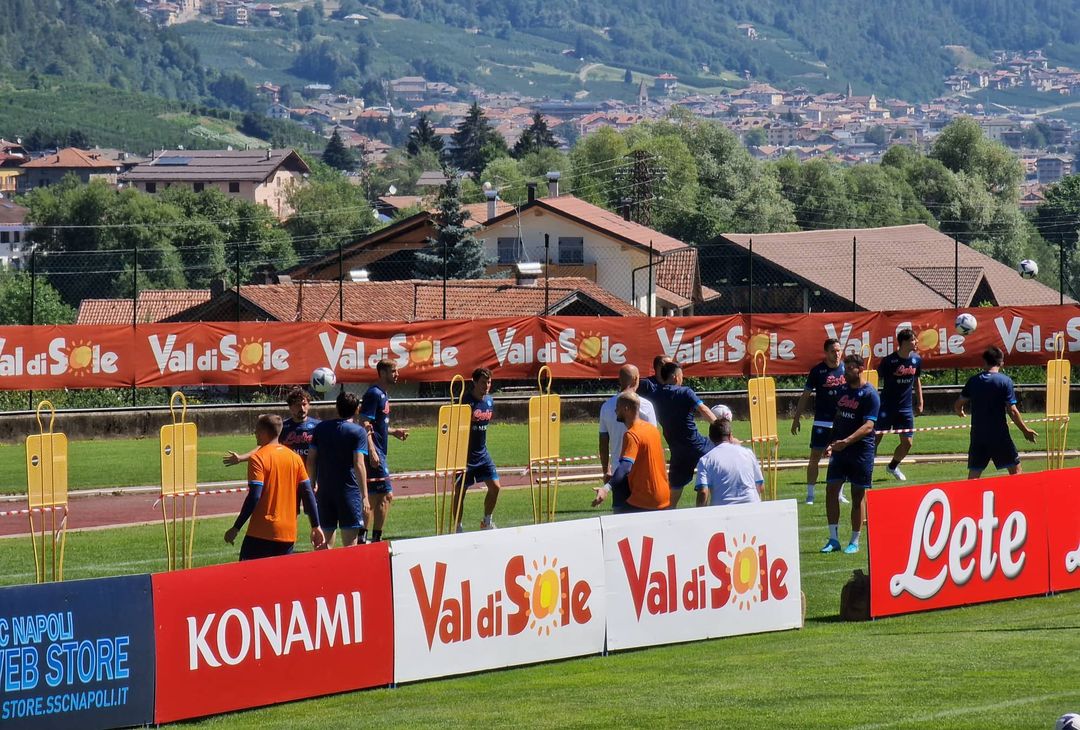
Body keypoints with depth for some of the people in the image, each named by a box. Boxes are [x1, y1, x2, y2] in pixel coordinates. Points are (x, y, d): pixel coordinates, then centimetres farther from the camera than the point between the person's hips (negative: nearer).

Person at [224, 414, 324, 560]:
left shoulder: (257, 458, -8)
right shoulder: (294, 457, 8)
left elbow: (254, 497, -15)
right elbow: (308, 494, 8)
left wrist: (236, 528, -11)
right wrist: (315, 527, 14)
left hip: (261, 533, -5)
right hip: (288, 534, 5)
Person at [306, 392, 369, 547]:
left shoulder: (321, 428, 6)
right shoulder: (358, 432, -6)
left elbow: (311, 460, 7)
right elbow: (358, 465, -13)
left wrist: (313, 485, 18)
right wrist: (364, 496, -12)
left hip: (324, 490, 4)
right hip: (349, 491, -4)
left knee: (324, 544, 9)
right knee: (350, 543, -2)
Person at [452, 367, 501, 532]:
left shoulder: (489, 401, 5)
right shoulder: (465, 401, -16)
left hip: (482, 454, 6)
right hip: (465, 454, -6)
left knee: (495, 487, 1)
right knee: (460, 491, 1)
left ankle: (487, 522, 19)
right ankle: (458, 527, 11)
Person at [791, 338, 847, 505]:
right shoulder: (817, 371, -4)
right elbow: (805, 395, 2)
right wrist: (796, 418, 1)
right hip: (822, 421, -3)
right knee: (815, 457, -4)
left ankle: (839, 494, 19)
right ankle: (810, 495, 2)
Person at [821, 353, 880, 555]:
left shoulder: (869, 395, -10)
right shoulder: (843, 390, 11)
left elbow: (868, 426, -19)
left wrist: (846, 441, -30)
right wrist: (832, 443, 15)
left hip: (861, 450, -6)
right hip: (840, 450, 6)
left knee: (858, 496, 1)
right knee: (831, 489, -2)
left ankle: (854, 542, 9)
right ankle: (833, 539, 3)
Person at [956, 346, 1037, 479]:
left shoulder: (973, 381, 4)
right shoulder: (1005, 381, -7)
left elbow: (959, 403, 14)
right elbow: (1012, 411, -10)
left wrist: (959, 412, 38)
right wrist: (1025, 430, 0)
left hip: (978, 436, 4)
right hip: (999, 436, -4)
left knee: (973, 474, 6)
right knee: (1015, 469, 6)